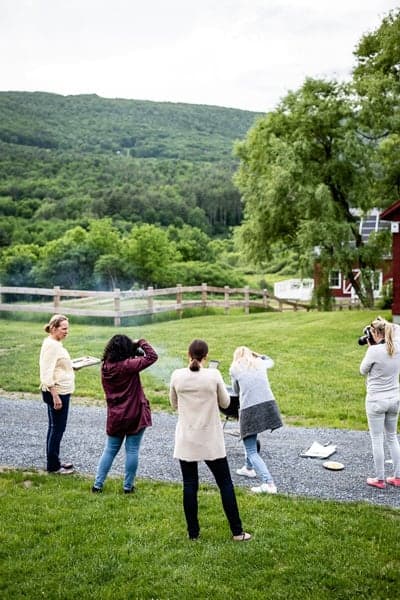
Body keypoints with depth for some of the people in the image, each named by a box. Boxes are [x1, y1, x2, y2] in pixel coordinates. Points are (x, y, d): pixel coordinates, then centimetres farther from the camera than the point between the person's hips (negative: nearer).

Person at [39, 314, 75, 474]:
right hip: (57, 392, -10)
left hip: (61, 391, 10)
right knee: (57, 428, -1)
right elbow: (47, 374, -23)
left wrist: (71, 367, 15)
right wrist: (55, 396, -24)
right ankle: (53, 466, 10)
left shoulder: (55, 344, 12)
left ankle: (54, 461, 28)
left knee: (56, 427, 17)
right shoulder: (51, 345, -19)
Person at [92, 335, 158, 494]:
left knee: (110, 450, 16)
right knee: (132, 450, 7)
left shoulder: (105, 367, -2)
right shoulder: (127, 365, -20)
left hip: (115, 416, 5)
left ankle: (98, 484, 17)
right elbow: (152, 357, -20)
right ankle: (128, 486, 15)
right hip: (135, 415, -5)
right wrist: (141, 343, -8)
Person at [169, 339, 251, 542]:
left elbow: (174, 405, 7)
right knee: (225, 483, 9)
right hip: (211, 440, -1)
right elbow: (225, 403, 1)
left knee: (190, 485, 9)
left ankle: (193, 532, 16)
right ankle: (237, 531, 14)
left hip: (186, 440, 1)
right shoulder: (214, 375, -12)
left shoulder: (177, 376, -7)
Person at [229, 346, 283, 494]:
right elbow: (270, 361, 41)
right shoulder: (260, 363, 16)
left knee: (251, 451, 2)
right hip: (268, 404, 5)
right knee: (251, 439, 31)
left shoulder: (234, 369, 7)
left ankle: (268, 483, -12)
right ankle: (249, 468, 46)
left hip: (249, 408, -5)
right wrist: (255, 354, 44)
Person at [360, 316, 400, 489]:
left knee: (377, 439, 6)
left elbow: (363, 370, -5)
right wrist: (386, 324, 5)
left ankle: (380, 479, 13)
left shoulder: (374, 350, -21)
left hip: (376, 400, -6)